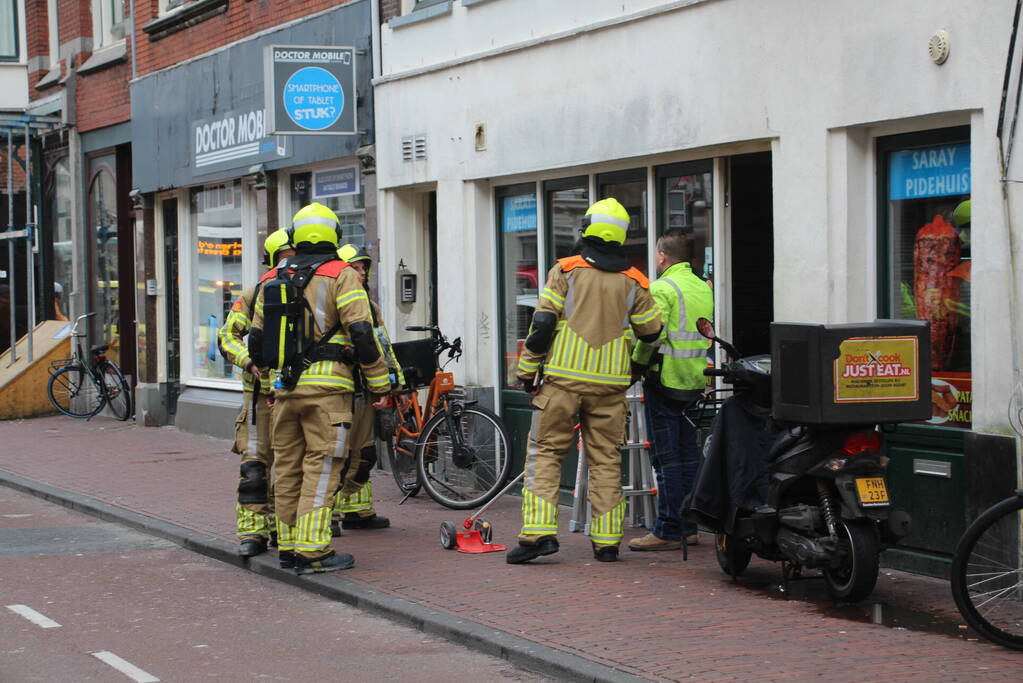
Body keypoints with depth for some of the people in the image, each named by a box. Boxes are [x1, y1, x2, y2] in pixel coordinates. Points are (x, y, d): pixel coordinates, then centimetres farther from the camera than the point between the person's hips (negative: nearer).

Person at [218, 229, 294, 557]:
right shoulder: (255, 295, 3)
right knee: (255, 464, -7)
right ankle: (253, 531, -4)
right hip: (261, 391, -2)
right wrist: (250, 361, -14)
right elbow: (227, 335, 3)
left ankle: (282, 526, 21)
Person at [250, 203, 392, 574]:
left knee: (288, 467, 12)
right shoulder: (342, 275, -4)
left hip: (284, 389, 5)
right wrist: (380, 383, -5)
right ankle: (312, 550, -8)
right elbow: (361, 332, -11)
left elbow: (257, 339, 17)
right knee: (321, 467, -5)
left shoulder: (271, 280, 14)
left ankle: (288, 545, 18)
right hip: (326, 388, -5)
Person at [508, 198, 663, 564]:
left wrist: (527, 371, 1)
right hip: (611, 383, 2)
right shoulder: (634, 282, 4)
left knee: (545, 452, 4)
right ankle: (607, 541, 7)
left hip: (563, 378, -2)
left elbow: (542, 324, -7)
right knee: (606, 459, 9)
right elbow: (651, 331, 11)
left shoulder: (565, 270, -3)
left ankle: (539, 531, -8)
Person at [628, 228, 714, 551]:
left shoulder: (662, 288, -12)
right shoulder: (704, 288, 12)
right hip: (697, 380, 8)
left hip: (666, 379, -8)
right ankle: (689, 526, 16)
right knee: (688, 453, 12)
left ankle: (667, 531, -4)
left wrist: (636, 364, -6)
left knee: (666, 457, -5)